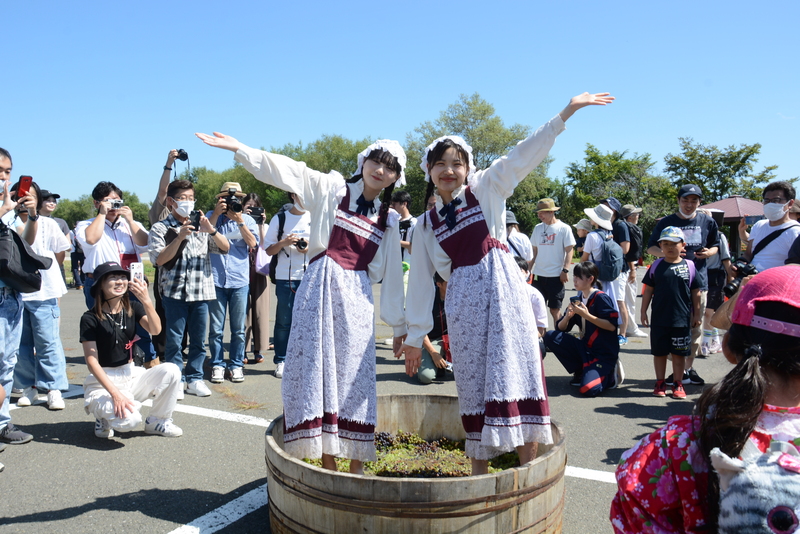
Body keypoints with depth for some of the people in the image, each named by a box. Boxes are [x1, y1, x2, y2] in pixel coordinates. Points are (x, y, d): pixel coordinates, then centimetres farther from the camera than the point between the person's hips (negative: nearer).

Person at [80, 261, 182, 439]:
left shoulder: (133, 308, 2)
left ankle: (157, 421, -1)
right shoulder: (90, 319, -10)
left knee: (171, 371, -23)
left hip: (132, 375, 5)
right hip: (103, 381, -5)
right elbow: (92, 361, -15)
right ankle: (103, 416, 7)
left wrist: (146, 301, -32)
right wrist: (115, 394, -25)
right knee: (128, 420, -31)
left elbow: (155, 330, -16)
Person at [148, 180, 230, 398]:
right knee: (174, 339, -1)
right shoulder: (160, 228, 4)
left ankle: (194, 378, 17)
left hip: (201, 290, 3)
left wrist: (210, 229, -12)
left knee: (199, 339, 7)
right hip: (175, 291, -3)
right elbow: (159, 259, -9)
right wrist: (180, 237, -18)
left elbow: (225, 248, 4)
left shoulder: (200, 226, 13)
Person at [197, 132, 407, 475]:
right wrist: (237, 148, -11)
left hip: (357, 298, 2)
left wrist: (398, 324, 16)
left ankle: (357, 465, 10)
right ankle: (327, 462, 10)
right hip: (320, 288, -1)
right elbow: (288, 170, -2)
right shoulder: (332, 189, 7)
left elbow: (391, 273, 16)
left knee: (355, 376, 0)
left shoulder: (388, 220, 14)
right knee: (317, 370, -1)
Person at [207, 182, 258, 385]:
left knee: (238, 328, 6)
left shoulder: (247, 220, 9)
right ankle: (217, 364, 16)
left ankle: (236, 364, 17)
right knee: (216, 328, 4)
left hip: (239, 281, 1)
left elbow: (252, 243, -5)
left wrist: (240, 222, -12)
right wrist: (217, 213, -11)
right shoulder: (212, 216, 8)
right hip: (216, 279, 0)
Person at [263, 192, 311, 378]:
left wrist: (310, 248, -6)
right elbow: (269, 250, 6)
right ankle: (281, 361, 13)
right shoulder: (280, 218, 7)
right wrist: (284, 242, -12)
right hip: (285, 277, -1)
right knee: (284, 321, 2)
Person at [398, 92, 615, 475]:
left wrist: (566, 111, -13)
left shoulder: (486, 189, 6)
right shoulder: (426, 224, 12)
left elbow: (524, 155, -3)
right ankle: (479, 471, 15)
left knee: (516, 369, -6)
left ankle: (529, 466, 1)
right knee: (473, 379, 5)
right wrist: (414, 336, 13)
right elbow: (421, 281, 13)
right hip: (463, 297, 3)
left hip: (502, 285, -2)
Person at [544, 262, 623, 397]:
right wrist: (567, 316, -15)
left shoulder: (601, 298, -12)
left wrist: (586, 315, -23)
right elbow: (560, 328, 6)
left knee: (588, 389, -26)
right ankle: (580, 371, 2)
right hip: (585, 348, 7)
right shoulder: (576, 300, 7)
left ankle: (611, 374, 7)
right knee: (550, 336, -11)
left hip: (604, 353, -7)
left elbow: (612, 326, -20)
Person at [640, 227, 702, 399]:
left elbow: (695, 292, 5)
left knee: (679, 353, 8)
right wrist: (643, 311, 4)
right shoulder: (656, 266, 2)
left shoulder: (689, 266, 0)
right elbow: (648, 290, 6)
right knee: (659, 352, 8)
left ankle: (678, 384, 19)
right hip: (659, 318, 1)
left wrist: (696, 314, 5)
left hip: (682, 319, -1)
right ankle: (660, 383, 20)